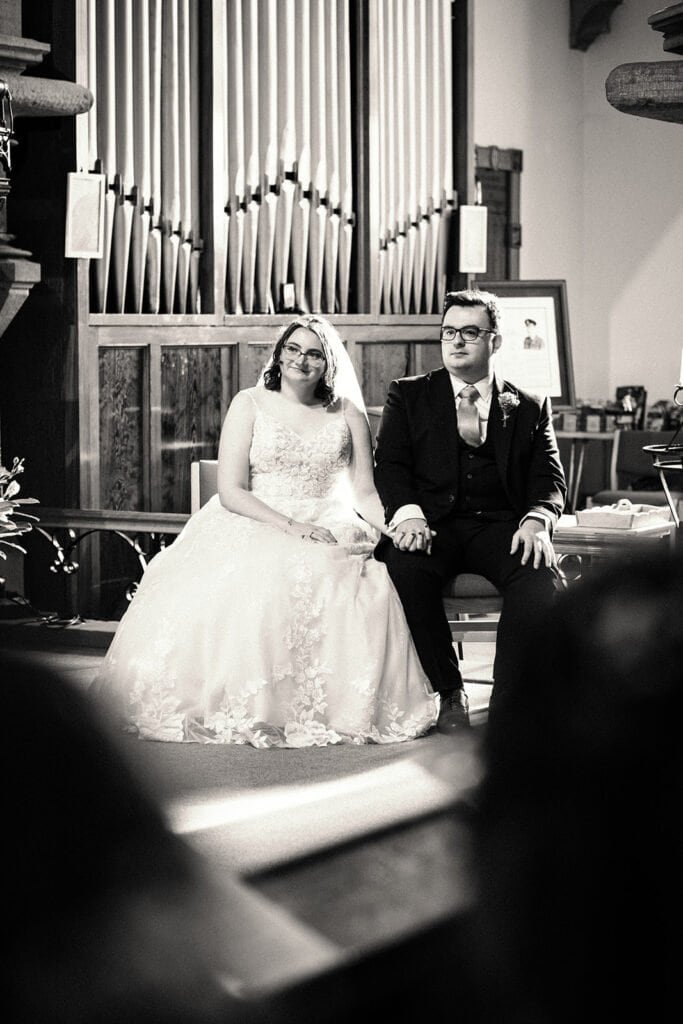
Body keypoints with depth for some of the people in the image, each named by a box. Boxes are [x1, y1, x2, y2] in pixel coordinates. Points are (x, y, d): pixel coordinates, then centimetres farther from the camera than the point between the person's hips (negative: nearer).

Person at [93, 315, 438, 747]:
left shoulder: (347, 414, 12)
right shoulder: (250, 404, 5)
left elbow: (365, 491, 10)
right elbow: (231, 491, -3)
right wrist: (290, 525, -17)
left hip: (325, 533, 2)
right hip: (252, 528, -2)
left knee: (368, 588, -31)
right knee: (254, 584, -37)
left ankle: (334, 709, -17)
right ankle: (245, 708, -26)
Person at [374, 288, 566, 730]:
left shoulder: (530, 407, 18)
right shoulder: (409, 395, 16)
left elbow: (550, 478, 8)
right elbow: (390, 465, 4)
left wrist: (537, 520, -16)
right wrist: (408, 513, -18)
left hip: (500, 524, 0)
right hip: (432, 524, 0)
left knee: (541, 576, -32)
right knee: (405, 566, -34)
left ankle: (507, 704, -28)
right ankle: (449, 692, -19)